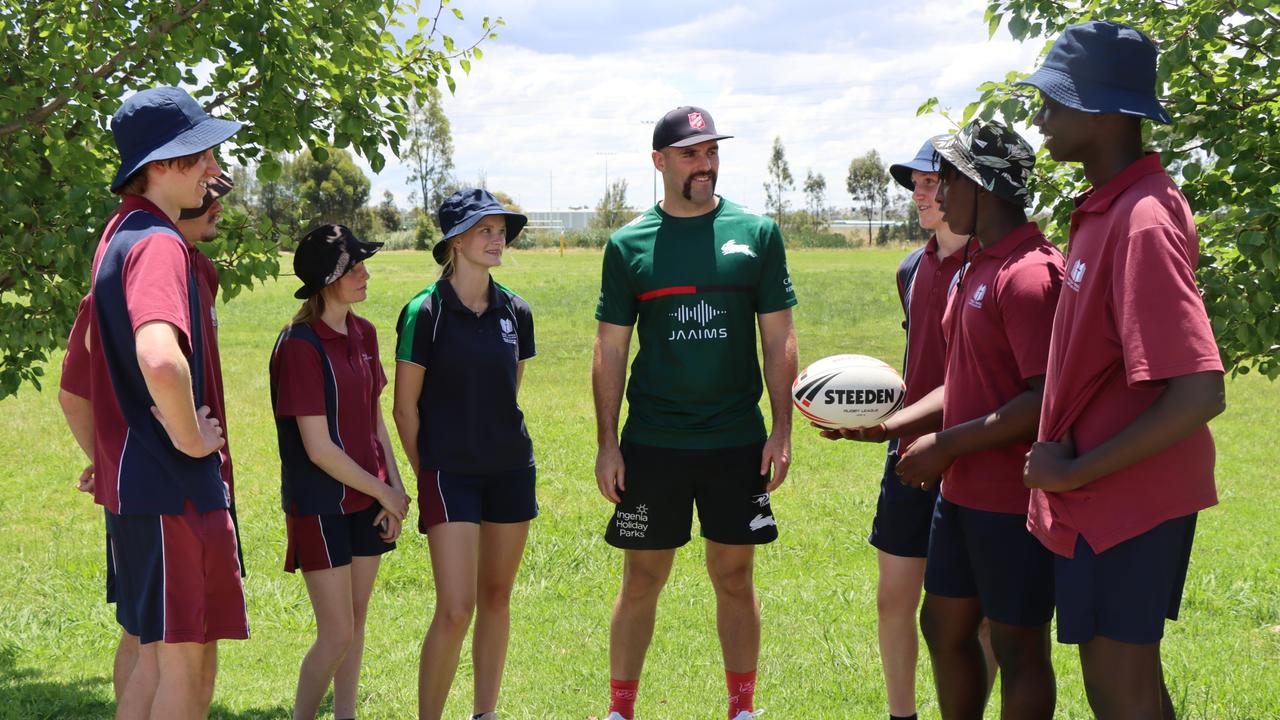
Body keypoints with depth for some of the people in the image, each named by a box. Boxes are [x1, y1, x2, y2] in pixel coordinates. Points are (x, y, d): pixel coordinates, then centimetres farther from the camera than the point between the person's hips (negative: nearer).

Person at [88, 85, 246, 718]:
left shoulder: (123, 234, 12)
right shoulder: (158, 245, -19)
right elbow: (160, 359, -39)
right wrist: (189, 438, -22)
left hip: (137, 474, 10)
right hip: (172, 484, -10)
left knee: (192, 657, 17)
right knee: (181, 660, -2)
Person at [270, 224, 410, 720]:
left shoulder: (362, 334, 7)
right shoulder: (301, 345, -17)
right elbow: (319, 448, -18)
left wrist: (394, 488, 3)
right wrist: (385, 493, -10)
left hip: (366, 501, 7)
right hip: (320, 506, -7)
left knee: (356, 624, 13)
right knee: (336, 635, -6)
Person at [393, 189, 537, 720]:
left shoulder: (515, 312, 4)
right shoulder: (426, 312, -10)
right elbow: (406, 406, -4)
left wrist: (493, 436, 14)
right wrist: (426, 473, 1)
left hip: (511, 470, 5)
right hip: (450, 475, -5)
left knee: (496, 598, 11)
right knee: (455, 609, -10)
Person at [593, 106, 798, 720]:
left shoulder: (756, 234, 2)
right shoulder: (629, 245, 1)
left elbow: (778, 338, 4)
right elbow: (610, 350, 3)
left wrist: (782, 429, -2)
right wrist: (606, 443, -1)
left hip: (737, 440, 0)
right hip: (652, 443, 0)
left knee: (734, 578, 9)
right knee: (642, 580, 7)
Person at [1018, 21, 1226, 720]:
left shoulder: (1143, 222, -23)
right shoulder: (1106, 207, 7)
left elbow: (1201, 394, -29)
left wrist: (1076, 471, -21)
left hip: (1125, 499, -10)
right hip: (1114, 496, 10)